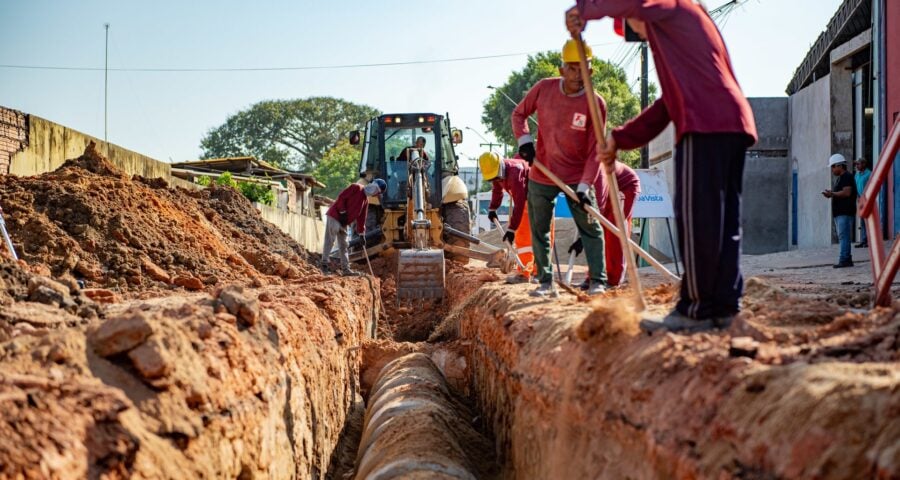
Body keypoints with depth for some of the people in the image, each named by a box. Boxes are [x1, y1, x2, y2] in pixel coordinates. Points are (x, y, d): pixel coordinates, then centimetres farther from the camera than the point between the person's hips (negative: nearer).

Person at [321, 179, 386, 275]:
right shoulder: (356, 188, -7)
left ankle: (345, 269, 9)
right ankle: (324, 263, -10)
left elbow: (361, 218, 17)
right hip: (334, 216, -9)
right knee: (330, 240, -11)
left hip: (343, 222, 9)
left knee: (343, 245, 8)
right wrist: (342, 212, -15)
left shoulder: (366, 201, 15)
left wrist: (361, 234, 13)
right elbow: (341, 197, -13)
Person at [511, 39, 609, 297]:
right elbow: (519, 113, 7)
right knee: (539, 230, 8)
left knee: (590, 228, -4)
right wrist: (524, 140, -11)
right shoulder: (544, 89, -10)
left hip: (577, 177, -2)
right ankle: (545, 282, 19)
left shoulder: (596, 103, -16)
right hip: (541, 174, 2)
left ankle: (598, 281, 1)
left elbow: (595, 150, -17)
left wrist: (584, 187, -25)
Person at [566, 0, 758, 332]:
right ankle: (724, 307, 9)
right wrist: (620, 138, 26)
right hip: (734, 123, 10)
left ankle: (697, 310, -9)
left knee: (695, 217, -9)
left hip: (705, 125, -10)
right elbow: (668, 105, 30)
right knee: (723, 220, 8)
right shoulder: (678, 29, 33)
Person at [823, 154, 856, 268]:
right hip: (839, 212, 11)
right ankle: (847, 259, 13)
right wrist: (830, 194, 9)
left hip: (845, 212, -11)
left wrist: (832, 194, -18)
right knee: (843, 237, 11)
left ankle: (844, 260, -17)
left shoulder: (847, 177, -10)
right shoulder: (839, 178, 22)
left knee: (843, 236, -14)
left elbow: (846, 192, -21)